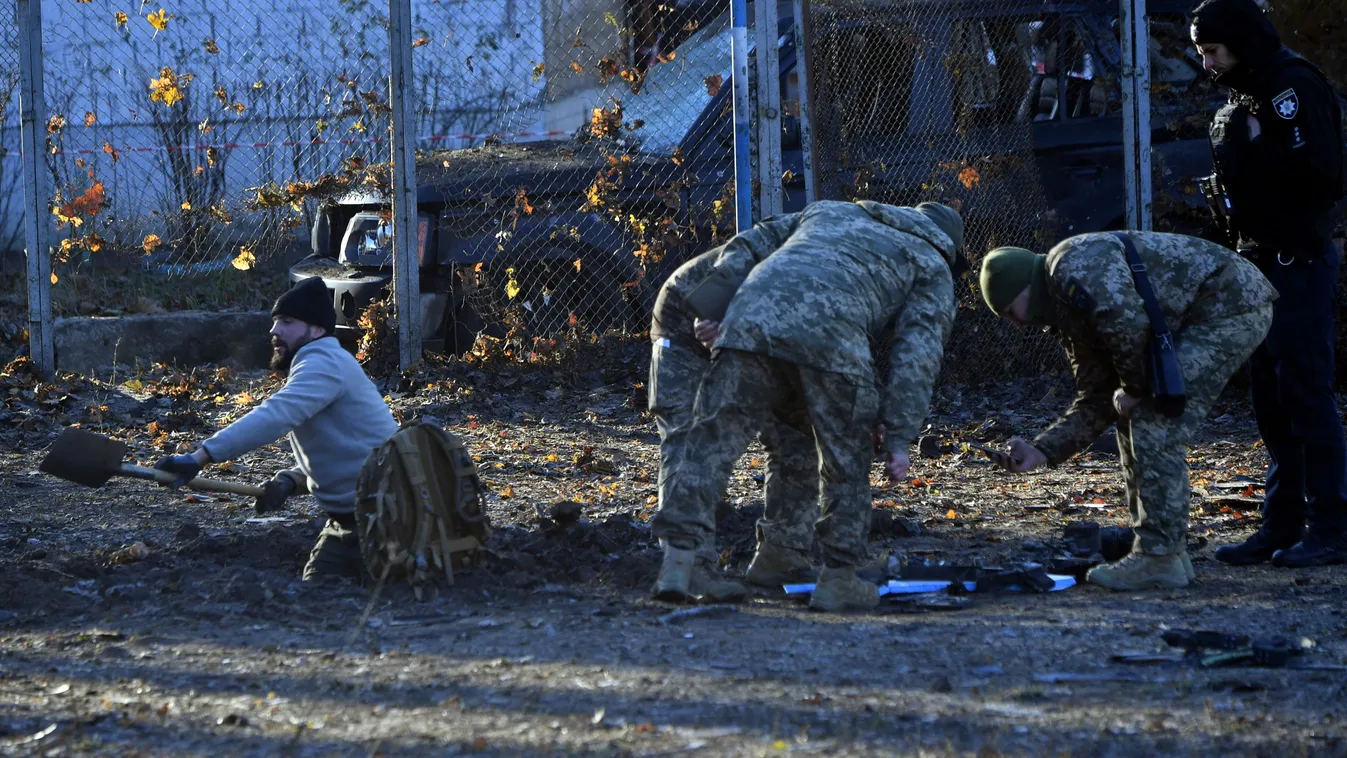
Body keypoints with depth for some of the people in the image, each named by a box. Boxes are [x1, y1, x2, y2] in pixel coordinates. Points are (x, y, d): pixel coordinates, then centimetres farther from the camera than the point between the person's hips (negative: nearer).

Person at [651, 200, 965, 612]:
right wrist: (899, 437, 8)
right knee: (847, 460, 14)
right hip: (830, 334, -3)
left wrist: (711, 315, 43)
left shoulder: (829, 210, 41)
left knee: (712, 443, 3)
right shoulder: (932, 269, 26)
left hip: (752, 319, 3)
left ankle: (676, 561, -6)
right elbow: (917, 354, 11)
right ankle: (837, 579, 17)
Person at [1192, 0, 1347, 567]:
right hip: (1263, 261, 10)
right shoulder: (1244, 96, 16)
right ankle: (1282, 525, 14)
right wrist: (1235, 149, 3)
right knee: (1270, 399, 10)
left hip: (1300, 263, -10)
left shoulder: (1296, 87, -13)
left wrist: (1255, 143, -17)